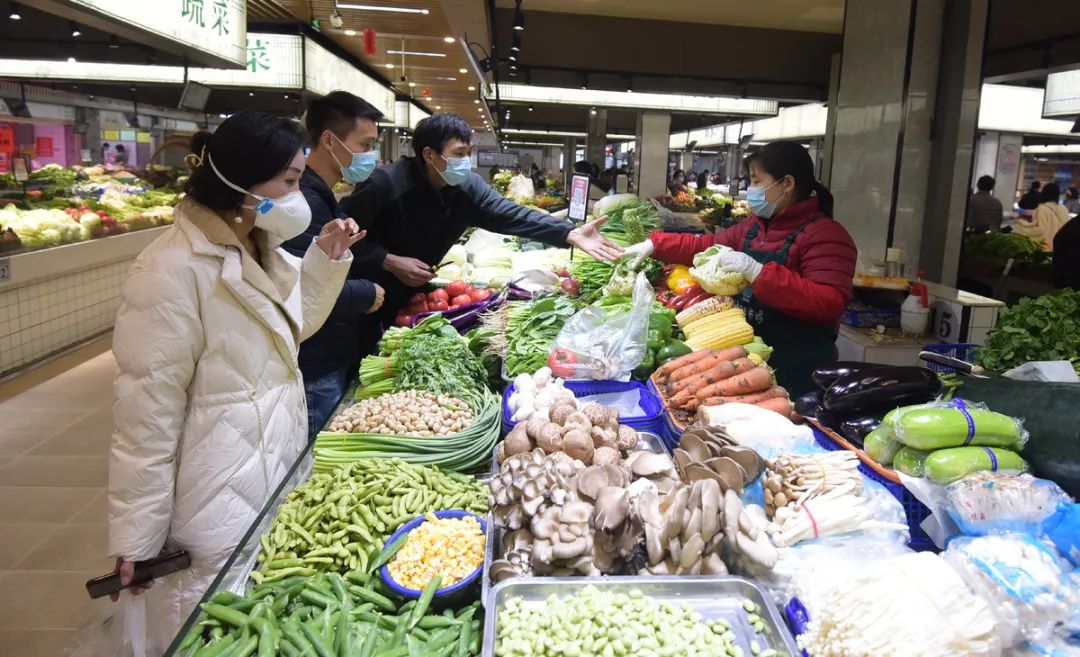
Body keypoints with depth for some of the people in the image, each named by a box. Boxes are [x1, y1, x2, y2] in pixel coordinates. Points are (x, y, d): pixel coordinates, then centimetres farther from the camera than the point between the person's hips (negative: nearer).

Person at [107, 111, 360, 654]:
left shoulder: (257, 251, 4)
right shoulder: (173, 273, -23)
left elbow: (292, 324, 21)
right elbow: (147, 416, -20)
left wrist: (325, 259, 6)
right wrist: (134, 539, -14)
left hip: (274, 484, 8)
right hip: (216, 513, -8)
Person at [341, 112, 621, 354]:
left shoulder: (468, 187, -10)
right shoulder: (385, 183, -25)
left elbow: (513, 216, -20)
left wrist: (570, 233, -32)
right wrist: (389, 262, -29)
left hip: (414, 297, 5)